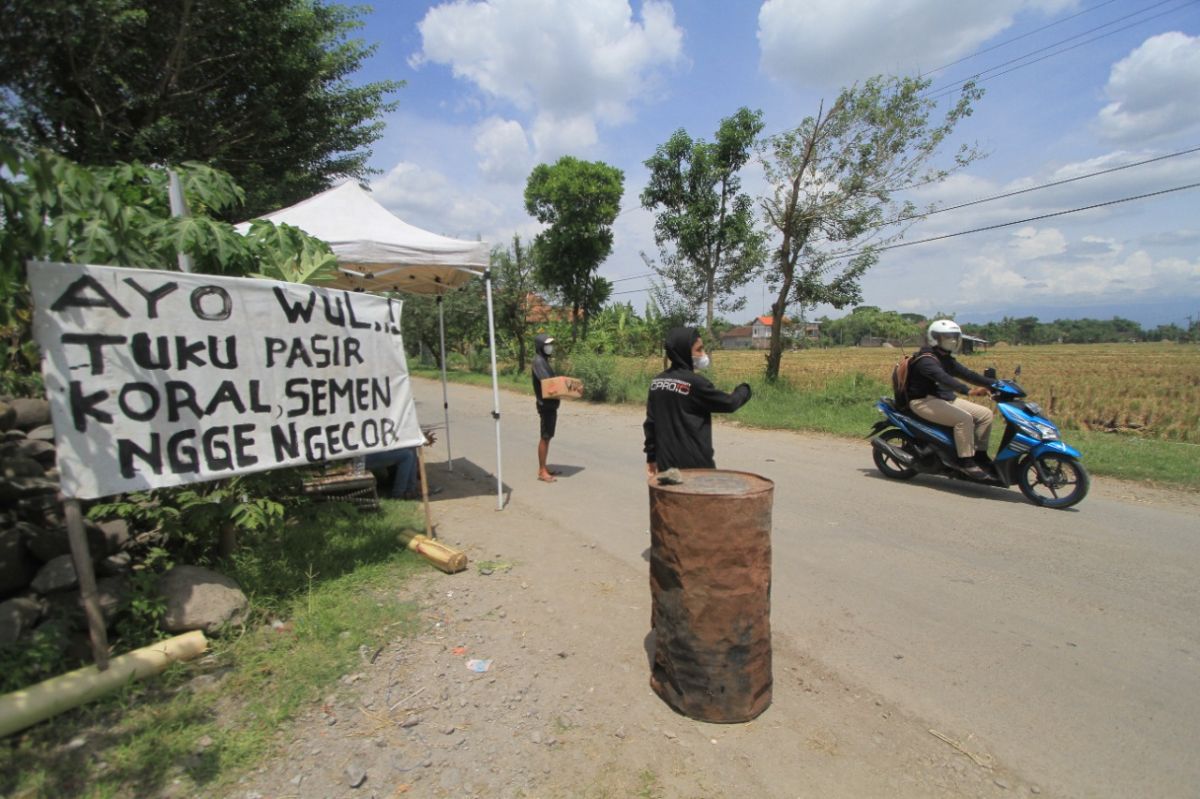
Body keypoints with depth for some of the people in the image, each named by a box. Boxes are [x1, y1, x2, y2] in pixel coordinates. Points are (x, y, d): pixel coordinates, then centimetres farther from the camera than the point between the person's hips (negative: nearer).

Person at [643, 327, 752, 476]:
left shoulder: (656, 382, 4)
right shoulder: (695, 382, -14)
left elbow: (650, 423, 7)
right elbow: (729, 403, -3)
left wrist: (651, 456, 15)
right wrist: (744, 390, 17)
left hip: (666, 463, 6)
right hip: (695, 464, -6)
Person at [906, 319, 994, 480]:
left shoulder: (947, 359, 15)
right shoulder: (925, 360, -17)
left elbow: (967, 374, 12)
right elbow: (943, 378, -32)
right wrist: (969, 391, -43)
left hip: (946, 399, 10)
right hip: (925, 401, -10)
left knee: (985, 414, 3)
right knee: (964, 418, -28)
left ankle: (980, 454, 11)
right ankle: (966, 461, -20)